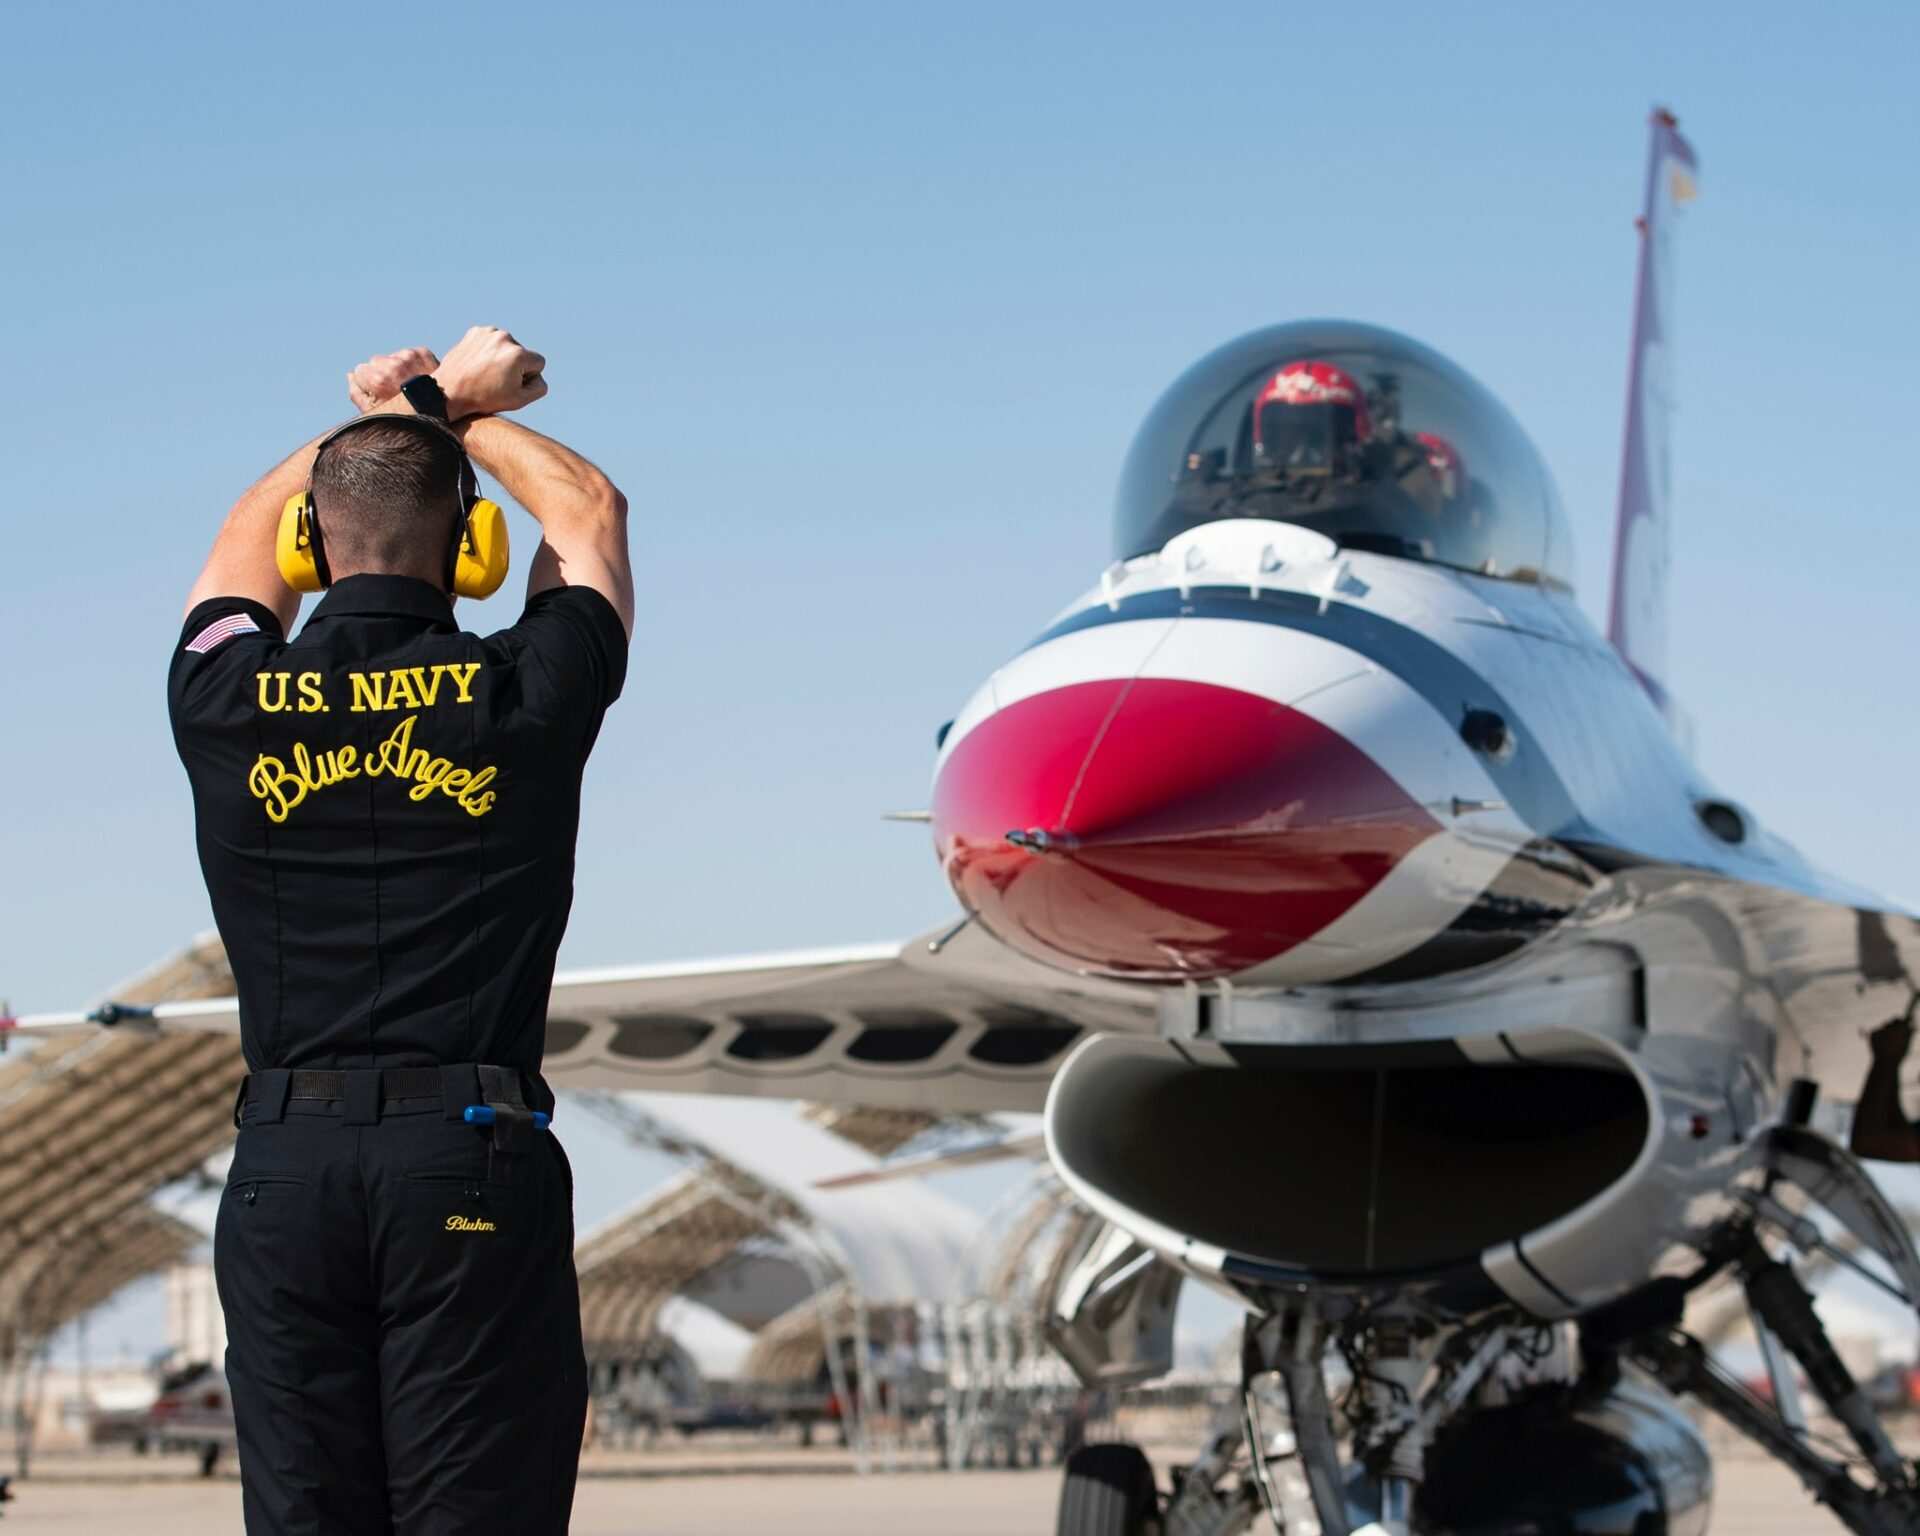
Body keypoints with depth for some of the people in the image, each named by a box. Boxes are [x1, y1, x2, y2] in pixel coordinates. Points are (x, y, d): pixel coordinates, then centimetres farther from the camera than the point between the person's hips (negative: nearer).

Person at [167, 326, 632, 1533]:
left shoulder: (227, 706, 4)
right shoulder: (523, 699, -1)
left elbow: (246, 548, 29)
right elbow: (591, 512, 20)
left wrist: (390, 409, 38)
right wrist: (458, 413, 33)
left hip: (286, 1157, 2)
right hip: (473, 1158, -2)